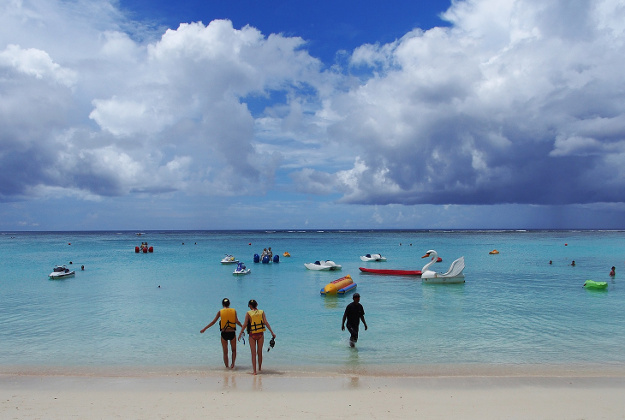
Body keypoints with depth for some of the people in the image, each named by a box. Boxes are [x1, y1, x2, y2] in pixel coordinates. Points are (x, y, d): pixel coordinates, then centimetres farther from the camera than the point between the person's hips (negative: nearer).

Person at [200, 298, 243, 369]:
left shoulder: (220, 311, 0)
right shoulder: (234, 311, 1)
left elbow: (213, 322, -2)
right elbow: (237, 321, -7)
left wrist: (204, 328, 5)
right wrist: (242, 327, 10)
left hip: (224, 333, 0)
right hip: (232, 333, 0)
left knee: (225, 352, 12)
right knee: (234, 350, 18)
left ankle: (227, 366, 12)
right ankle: (233, 364, -1)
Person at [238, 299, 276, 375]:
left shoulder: (248, 313, -5)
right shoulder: (262, 312, 1)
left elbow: (245, 324, -10)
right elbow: (266, 323, -7)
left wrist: (240, 333, -2)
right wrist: (272, 332, -7)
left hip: (252, 335, -2)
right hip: (260, 334, 2)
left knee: (253, 353, 4)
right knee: (260, 352, 17)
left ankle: (254, 371, 0)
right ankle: (259, 368, 29)